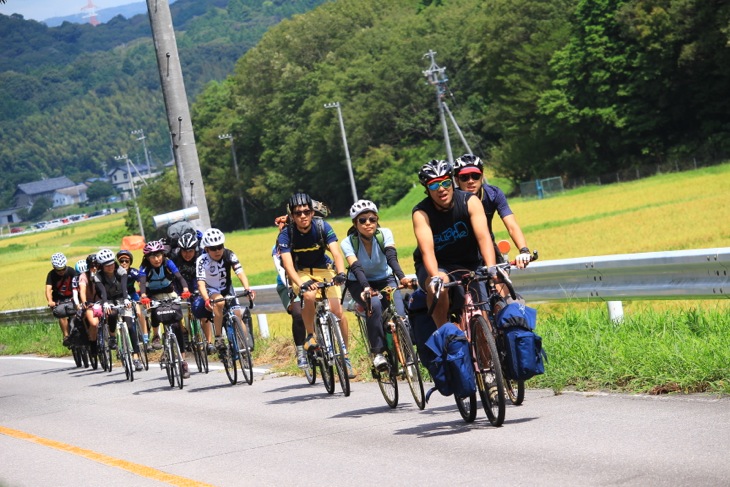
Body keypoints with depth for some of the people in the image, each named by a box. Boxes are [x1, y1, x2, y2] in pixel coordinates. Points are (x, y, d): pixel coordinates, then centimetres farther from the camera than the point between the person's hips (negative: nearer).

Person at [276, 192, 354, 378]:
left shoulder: (322, 227, -18)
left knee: (337, 312, -16)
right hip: (301, 274, -1)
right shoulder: (286, 235, -20)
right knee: (309, 295, -36)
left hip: (323, 270, 1)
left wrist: (340, 273, -49)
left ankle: (345, 357, -1)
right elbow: (288, 263, -31)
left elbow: (336, 253, -28)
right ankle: (310, 336, -14)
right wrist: (301, 284, -49)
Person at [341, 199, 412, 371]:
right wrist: (366, 287, -54)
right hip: (359, 284, -1)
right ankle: (378, 352, -23)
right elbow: (356, 268, -35)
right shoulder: (348, 243, -20)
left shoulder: (385, 234, -17)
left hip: (385, 280, 1)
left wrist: (402, 277, -52)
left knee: (399, 315, -26)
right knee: (374, 305, -33)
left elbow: (391, 257, -33)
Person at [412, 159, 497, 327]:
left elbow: (483, 237, -26)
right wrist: (435, 277, -49)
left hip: (469, 264, 2)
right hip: (436, 266, -2)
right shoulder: (421, 213, -18)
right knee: (439, 285, -36)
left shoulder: (470, 201, -14)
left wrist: (491, 269, -42)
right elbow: (427, 250, -30)